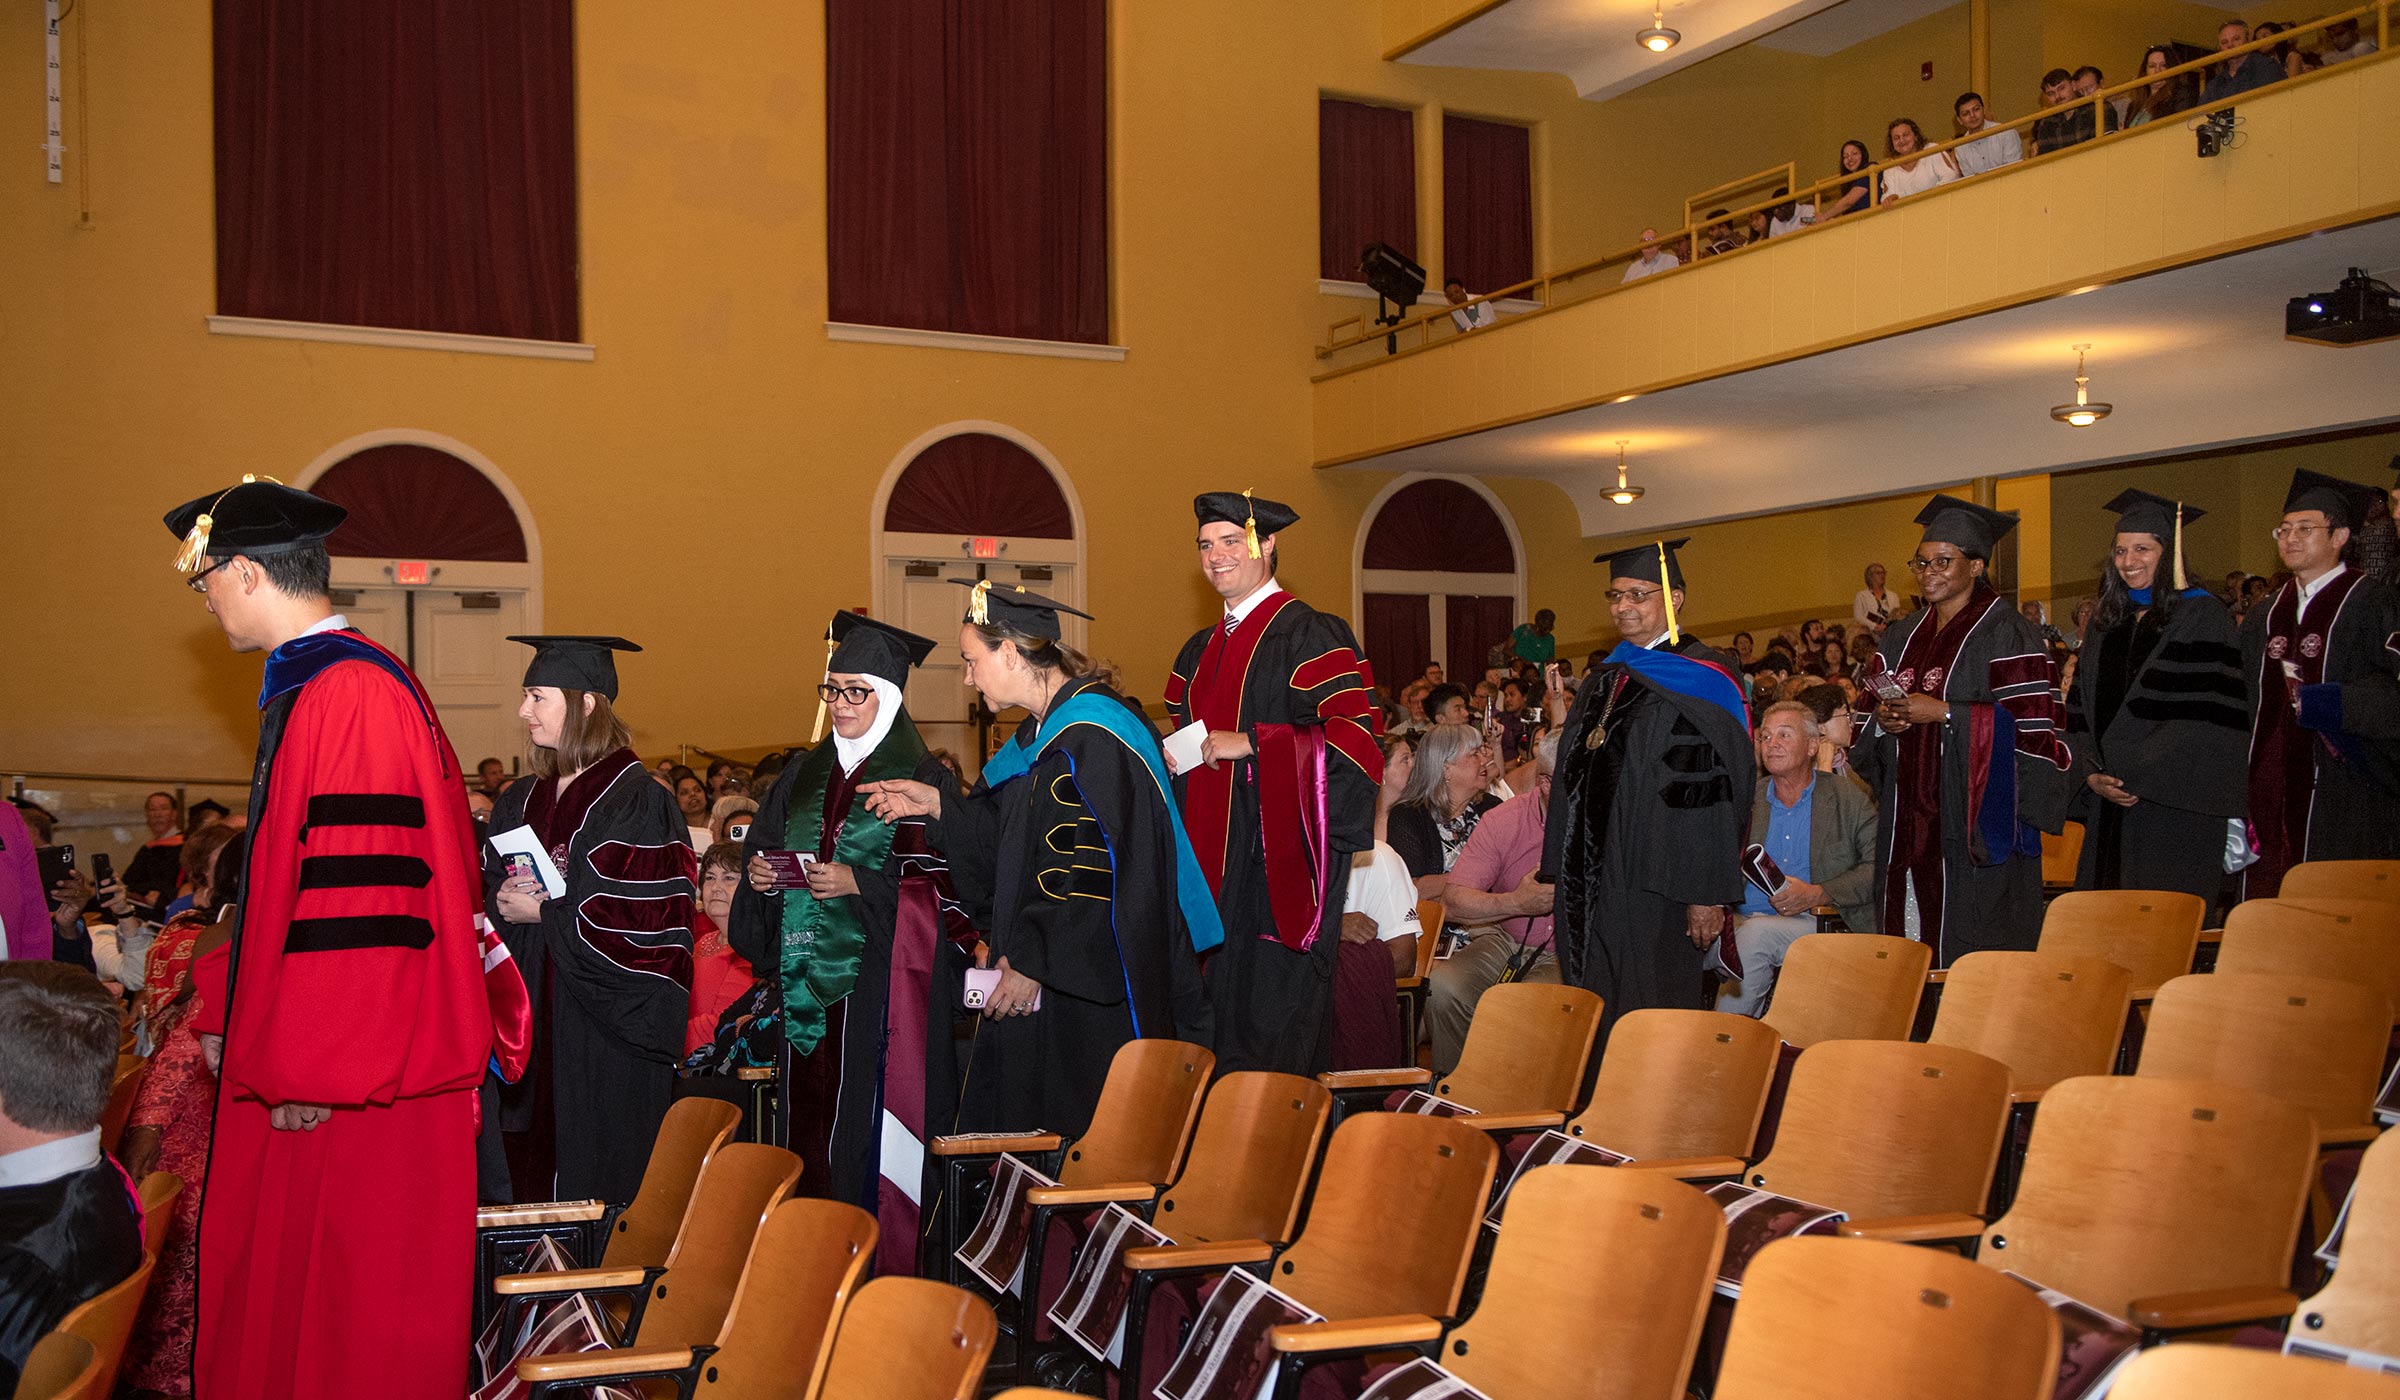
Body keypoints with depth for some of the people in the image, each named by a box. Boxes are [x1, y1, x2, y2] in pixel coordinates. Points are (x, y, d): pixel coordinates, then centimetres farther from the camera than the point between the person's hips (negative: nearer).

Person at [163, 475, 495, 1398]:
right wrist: (233, 1016, 22)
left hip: (350, 1084, -10)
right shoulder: (303, 689, 14)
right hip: (298, 1062, 10)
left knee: (350, 1297, 2)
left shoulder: (352, 693, -19)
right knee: (275, 1289, 16)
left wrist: (312, 1071, -21)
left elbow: (361, 897, -24)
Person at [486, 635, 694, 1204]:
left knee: (600, 1181, -1)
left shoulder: (636, 801, -10)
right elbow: (487, 889, 19)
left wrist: (543, 913, -11)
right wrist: (501, 900, -4)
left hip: (605, 1030, -7)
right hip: (532, 1024, 7)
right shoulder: (521, 802, 12)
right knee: (534, 1170, 9)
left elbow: (641, 920, -16)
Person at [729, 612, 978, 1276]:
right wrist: (758, 872, -2)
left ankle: (885, 1266, -1)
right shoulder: (806, 774, 15)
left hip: (885, 981, -6)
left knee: (874, 1121, -7)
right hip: (812, 976, 6)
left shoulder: (920, 779, -4)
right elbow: (762, 849, 19)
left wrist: (858, 884, -19)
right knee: (812, 1119, 7)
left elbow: (943, 884, -10)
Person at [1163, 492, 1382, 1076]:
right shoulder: (1202, 650, 18)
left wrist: (1248, 744, -18)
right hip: (1217, 857, 7)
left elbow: (1354, 736, -16)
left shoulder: (1309, 635, -6)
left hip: (1282, 850, -7)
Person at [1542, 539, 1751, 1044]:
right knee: (1597, 1022, 8)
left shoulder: (1703, 679, -6)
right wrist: (1556, 876, 15)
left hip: (1653, 889, -7)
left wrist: (1707, 894, -18)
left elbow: (1716, 793, -13)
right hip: (1591, 886, 7)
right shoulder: (1604, 682, 16)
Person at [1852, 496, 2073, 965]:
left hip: (1975, 821, -6)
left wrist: (1943, 713, -17)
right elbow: (1872, 714, 20)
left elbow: (2028, 726, -13)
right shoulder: (1904, 635, 16)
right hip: (1907, 819, 6)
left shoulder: (2007, 634, -5)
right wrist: (1882, 720, -3)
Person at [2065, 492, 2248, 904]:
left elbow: (2208, 715, -12)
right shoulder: (2105, 624, 15)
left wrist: (2137, 776, -15)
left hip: (2174, 805, -5)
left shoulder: (2201, 616, -4)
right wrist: (2092, 775, -4)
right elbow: (2080, 712, 13)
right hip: (2110, 809, 5)